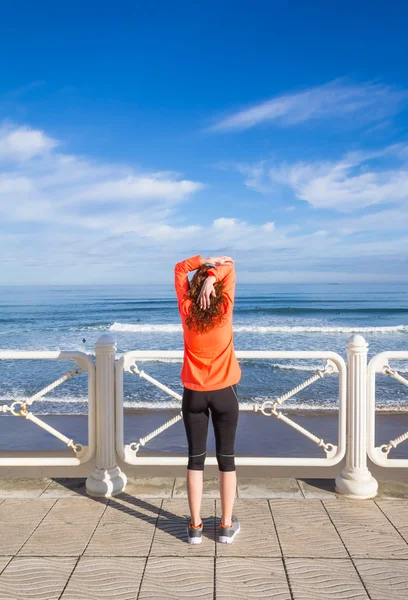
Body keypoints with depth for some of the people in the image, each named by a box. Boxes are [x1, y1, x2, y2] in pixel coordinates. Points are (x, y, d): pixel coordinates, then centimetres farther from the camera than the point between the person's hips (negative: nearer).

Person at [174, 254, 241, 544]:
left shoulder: (187, 311, -6)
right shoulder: (224, 310, -9)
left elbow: (180, 268, 6)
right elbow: (230, 267, -1)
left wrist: (205, 261, -6)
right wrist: (213, 274, -17)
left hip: (194, 394, 1)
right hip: (224, 393, -1)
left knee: (196, 458, 9)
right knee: (226, 457, 9)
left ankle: (195, 526, 15)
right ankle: (227, 525, 18)